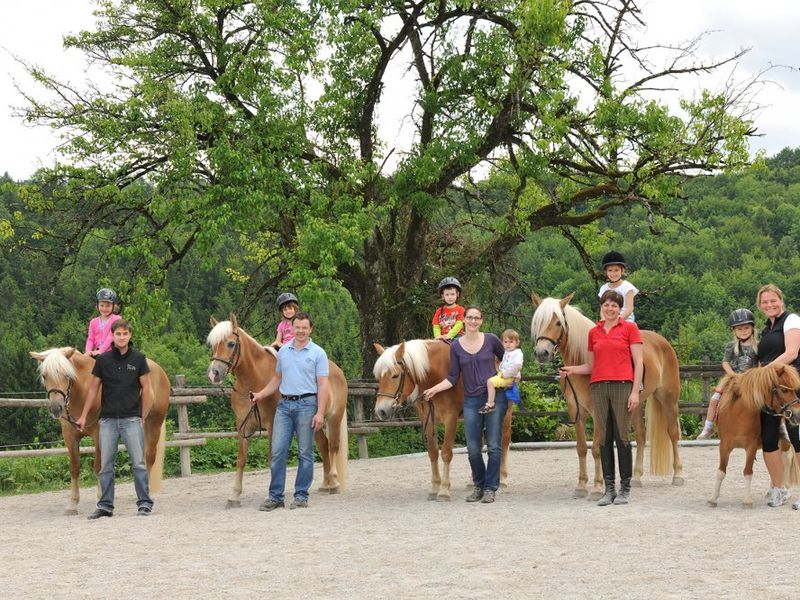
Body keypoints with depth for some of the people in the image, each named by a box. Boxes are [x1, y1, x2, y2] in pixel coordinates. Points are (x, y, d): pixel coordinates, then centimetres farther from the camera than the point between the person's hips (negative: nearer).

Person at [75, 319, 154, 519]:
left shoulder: (138, 358, 0)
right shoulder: (103, 360, 3)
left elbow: (145, 389, 3)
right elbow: (93, 388, 8)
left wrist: (143, 416, 0)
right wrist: (84, 416, 6)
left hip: (131, 419, -2)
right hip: (108, 419, 2)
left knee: (138, 463, -2)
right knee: (105, 465, 5)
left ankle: (145, 503, 4)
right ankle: (105, 505, 12)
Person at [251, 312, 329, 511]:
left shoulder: (318, 353, -3)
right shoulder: (283, 351, 11)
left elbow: (322, 385, -7)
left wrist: (320, 413, -15)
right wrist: (261, 394, 10)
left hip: (306, 404, -4)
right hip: (284, 404, 4)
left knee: (305, 453, 2)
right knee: (277, 451, -1)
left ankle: (301, 496, 8)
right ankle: (275, 496, 4)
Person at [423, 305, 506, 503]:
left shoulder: (491, 340, -1)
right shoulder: (456, 346, 3)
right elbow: (453, 378, 3)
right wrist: (435, 389, -9)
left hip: (495, 396, -1)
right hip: (471, 401, 2)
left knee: (494, 446, -2)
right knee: (473, 449, 1)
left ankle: (490, 488, 8)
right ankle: (478, 485, 22)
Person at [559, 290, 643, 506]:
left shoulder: (630, 328, 2)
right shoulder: (593, 332, 14)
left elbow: (639, 362, -2)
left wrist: (635, 392, -9)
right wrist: (572, 370, -1)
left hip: (622, 385, -4)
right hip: (598, 387, 4)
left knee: (621, 437, -3)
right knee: (604, 439, 5)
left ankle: (625, 489, 5)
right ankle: (609, 489, 10)